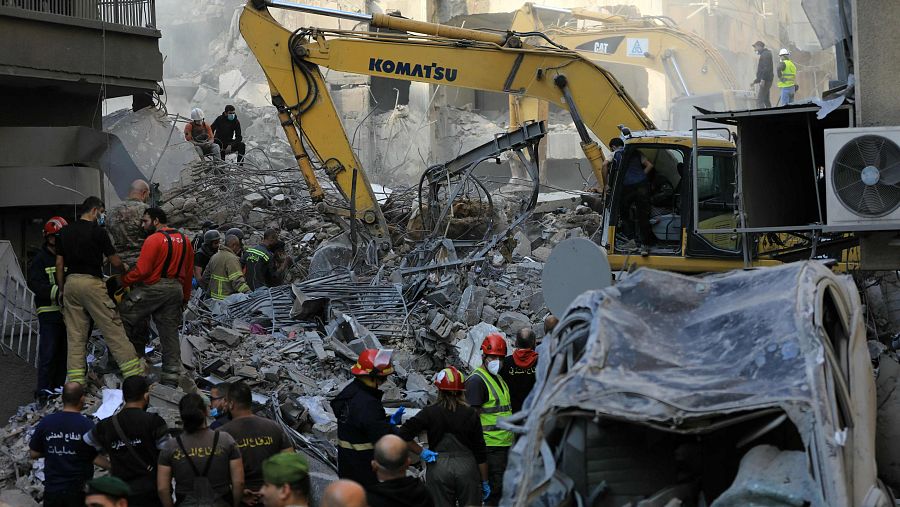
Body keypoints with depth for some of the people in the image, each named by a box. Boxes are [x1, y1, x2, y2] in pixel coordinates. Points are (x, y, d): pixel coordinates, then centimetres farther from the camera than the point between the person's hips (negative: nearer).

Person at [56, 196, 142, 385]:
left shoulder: (65, 231, 11)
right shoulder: (97, 231, -5)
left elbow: (59, 264, 11)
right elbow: (115, 262, -3)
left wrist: (61, 290, 16)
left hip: (70, 283, 6)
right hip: (91, 282, -6)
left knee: (75, 337, 6)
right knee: (114, 330, -4)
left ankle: (75, 382, 1)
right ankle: (134, 374, -5)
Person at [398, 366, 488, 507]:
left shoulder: (430, 412, -3)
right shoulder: (470, 414, -1)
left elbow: (403, 435, -12)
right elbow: (480, 452, 0)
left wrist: (421, 452, -2)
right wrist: (484, 482, 7)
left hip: (438, 468, 0)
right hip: (467, 468, 0)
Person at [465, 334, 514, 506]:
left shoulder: (499, 379, 19)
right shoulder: (476, 380, -11)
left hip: (505, 444, 9)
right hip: (490, 445, -9)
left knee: (504, 488, 12)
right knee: (495, 487, -10)